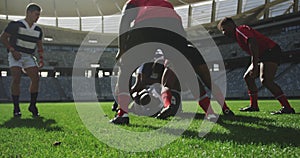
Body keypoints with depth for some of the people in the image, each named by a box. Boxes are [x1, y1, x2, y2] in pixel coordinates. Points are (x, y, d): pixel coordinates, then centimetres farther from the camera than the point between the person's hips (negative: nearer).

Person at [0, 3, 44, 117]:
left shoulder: (38, 30, 9)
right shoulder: (16, 25, -8)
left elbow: (39, 45, 18)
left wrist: (41, 58, 4)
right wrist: (13, 50, -14)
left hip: (29, 56, 5)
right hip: (15, 55, -5)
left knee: (36, 78, -10)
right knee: (16, 79, -17)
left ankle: (32, 105, 4)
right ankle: (16, 108, -8)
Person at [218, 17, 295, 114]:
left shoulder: (240, 29, -9)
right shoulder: (237, 35, 22)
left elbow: (253, 44, -24)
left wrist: (255, 67, -27)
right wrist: (253, 67, 17)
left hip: (271, 51, -11)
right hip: (263, 56, 11)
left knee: (265, 80, -24)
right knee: (248, 77, 12)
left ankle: (287, 108, -24)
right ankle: (254, 106, 17)